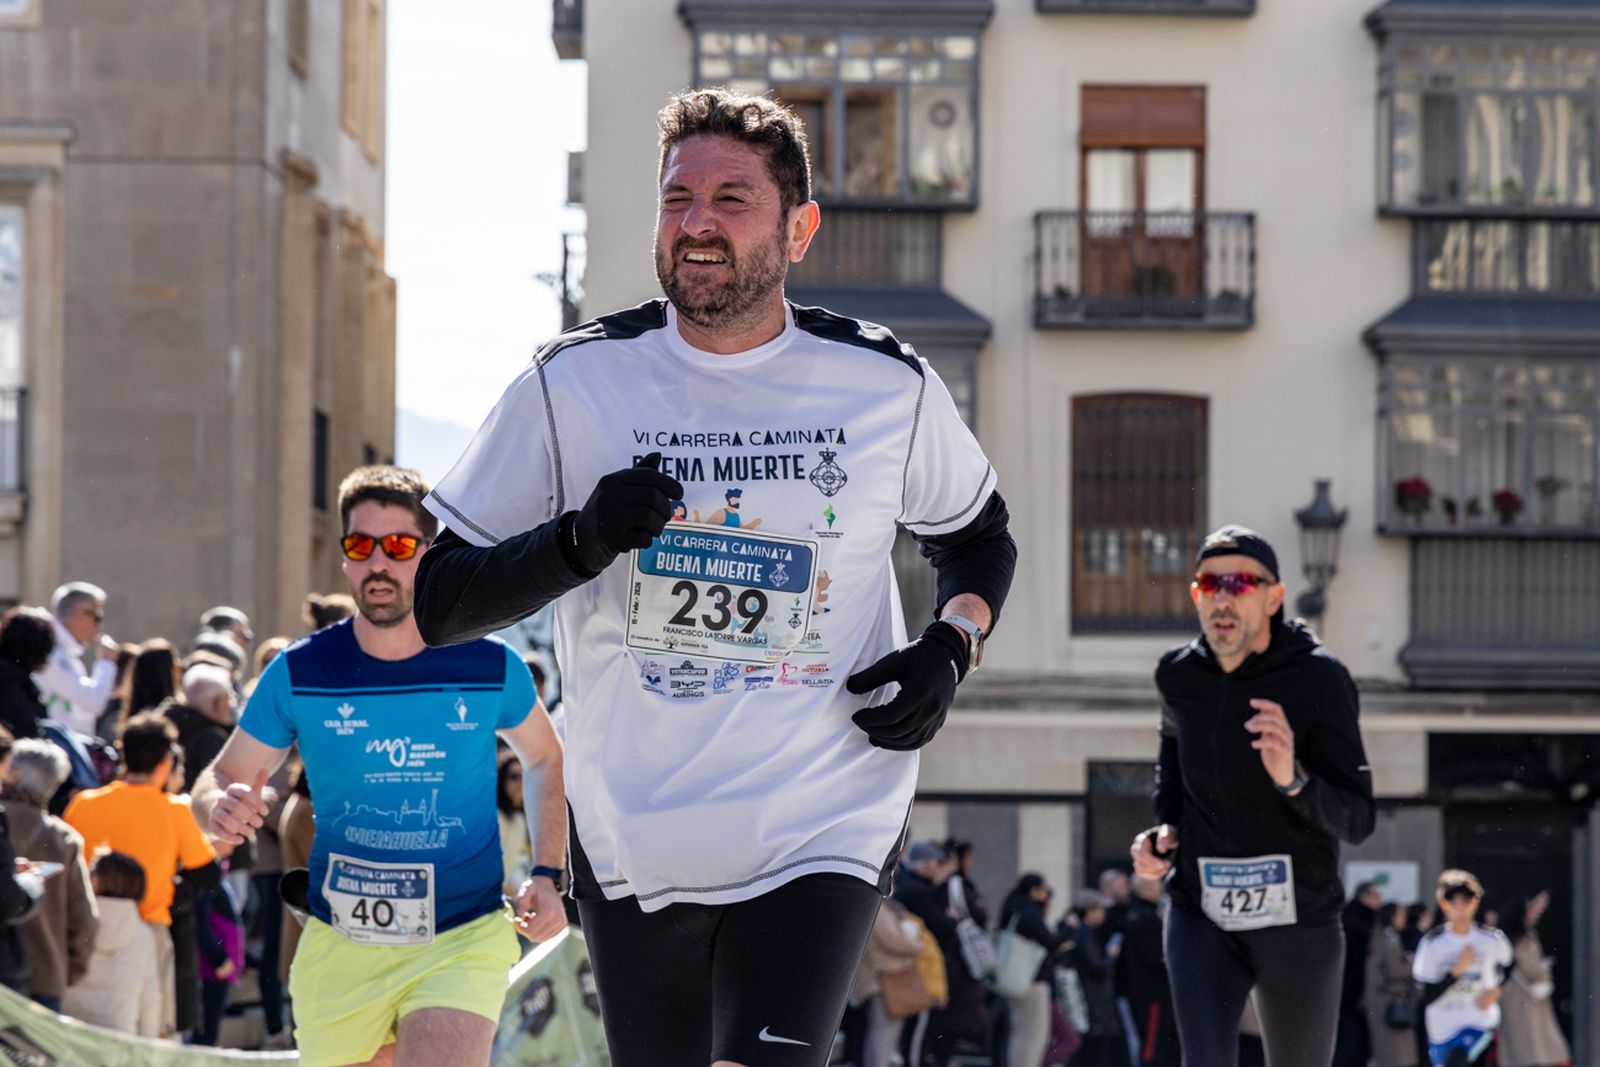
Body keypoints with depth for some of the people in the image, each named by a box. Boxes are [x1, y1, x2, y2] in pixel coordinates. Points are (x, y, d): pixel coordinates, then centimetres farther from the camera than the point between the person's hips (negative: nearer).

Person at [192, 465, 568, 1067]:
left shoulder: (490, 667, -3)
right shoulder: (299, 673, -4)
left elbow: (544, 758, 16)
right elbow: (221, 777, 4)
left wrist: (548, 875, 5)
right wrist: (220, 808, -21)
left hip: (463, 937, -2)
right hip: (340, 944, 2)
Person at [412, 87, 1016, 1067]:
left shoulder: (890, 389, 0)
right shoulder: (573, 384, -1)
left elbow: (978, 539, 20)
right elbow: (435, 603, 0)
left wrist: (952, 647, 0)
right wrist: (579, 542, -16)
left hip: (821, 839, -2)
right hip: (631, 839, 2)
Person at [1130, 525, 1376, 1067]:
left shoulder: (1319, 681, -13)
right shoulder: (1179, 676, -1)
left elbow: (1357, 819, -16)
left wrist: (1292, 778, -35)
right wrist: (1165, 829, 7)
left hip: (1298, 925, -2)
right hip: (1201, 919, 2)